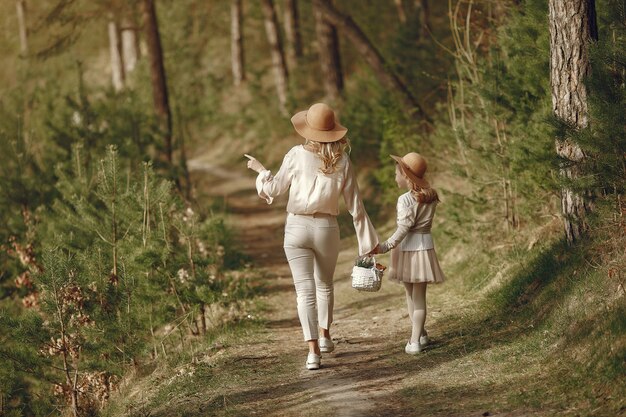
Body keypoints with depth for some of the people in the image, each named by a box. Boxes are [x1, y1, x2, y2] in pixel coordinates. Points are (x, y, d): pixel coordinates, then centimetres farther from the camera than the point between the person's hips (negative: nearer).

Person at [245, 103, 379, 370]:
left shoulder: (297, 155, -9)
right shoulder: (342, 162, -4)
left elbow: (274, 189, 1)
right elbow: (355, 206, 0)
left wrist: (260, 170, 20)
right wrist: (368, 240, 8)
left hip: (297, 227, -2)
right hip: (326, 228, 2)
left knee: (305, 290, -3)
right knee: (324, 285, 25)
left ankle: (313, 350, -13)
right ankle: (325, 336, 39)